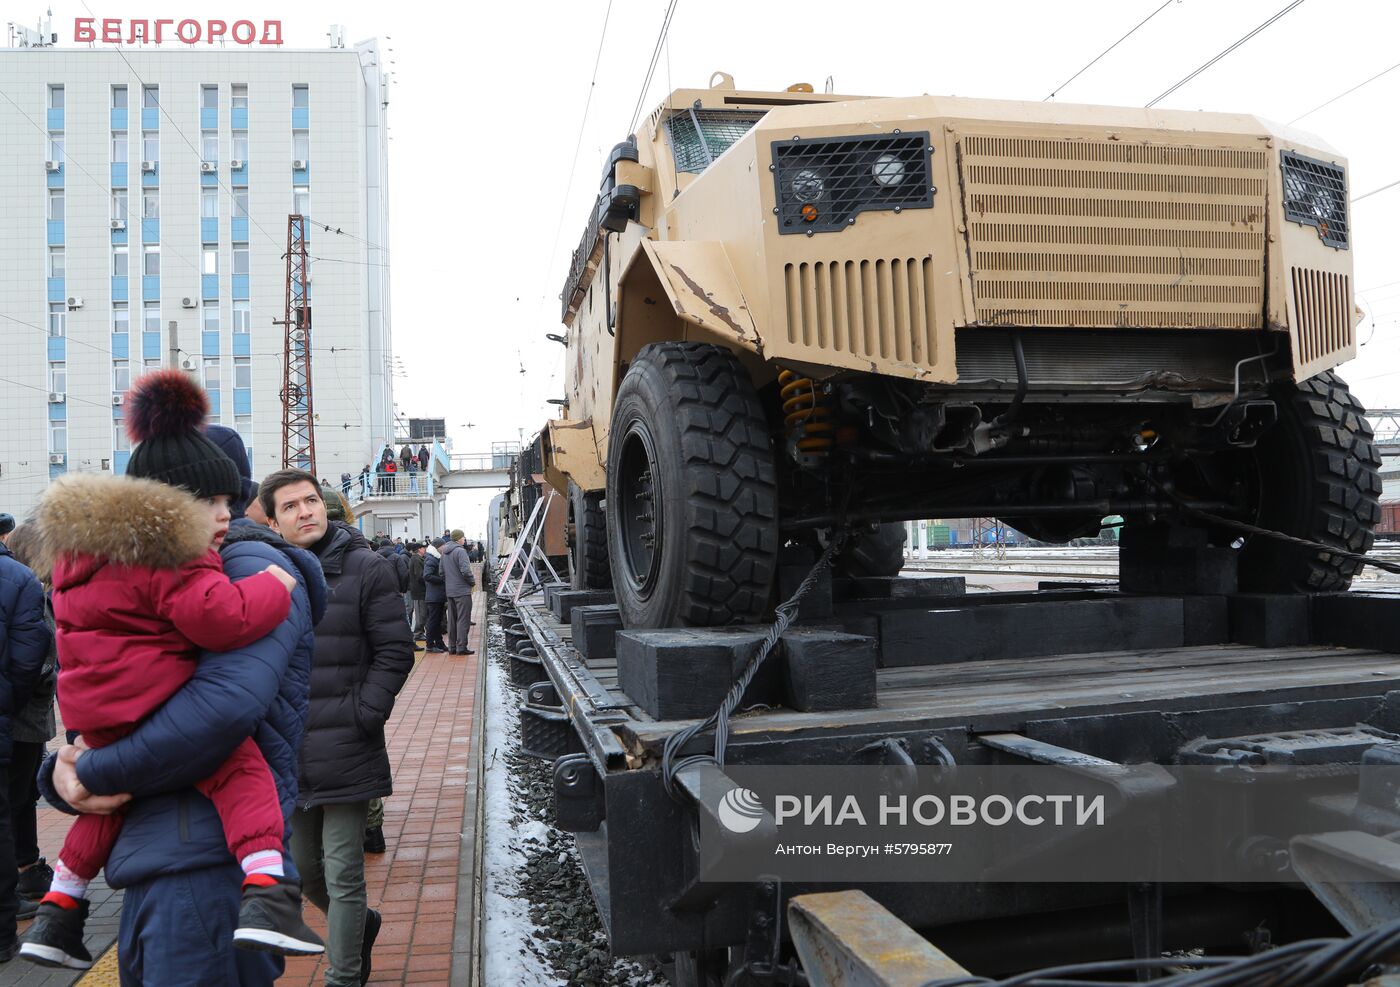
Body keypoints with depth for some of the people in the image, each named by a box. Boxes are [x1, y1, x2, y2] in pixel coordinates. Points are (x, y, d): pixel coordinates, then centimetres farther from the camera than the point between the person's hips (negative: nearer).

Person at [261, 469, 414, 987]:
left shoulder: (366, 569, -6)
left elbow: (395, 652, -5)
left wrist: (360, 717, -12)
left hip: (344, 754, -4)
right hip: (285, 757, 5)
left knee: (342, 878, 2)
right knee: (304, 871, 19)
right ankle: (360, 926, 45)